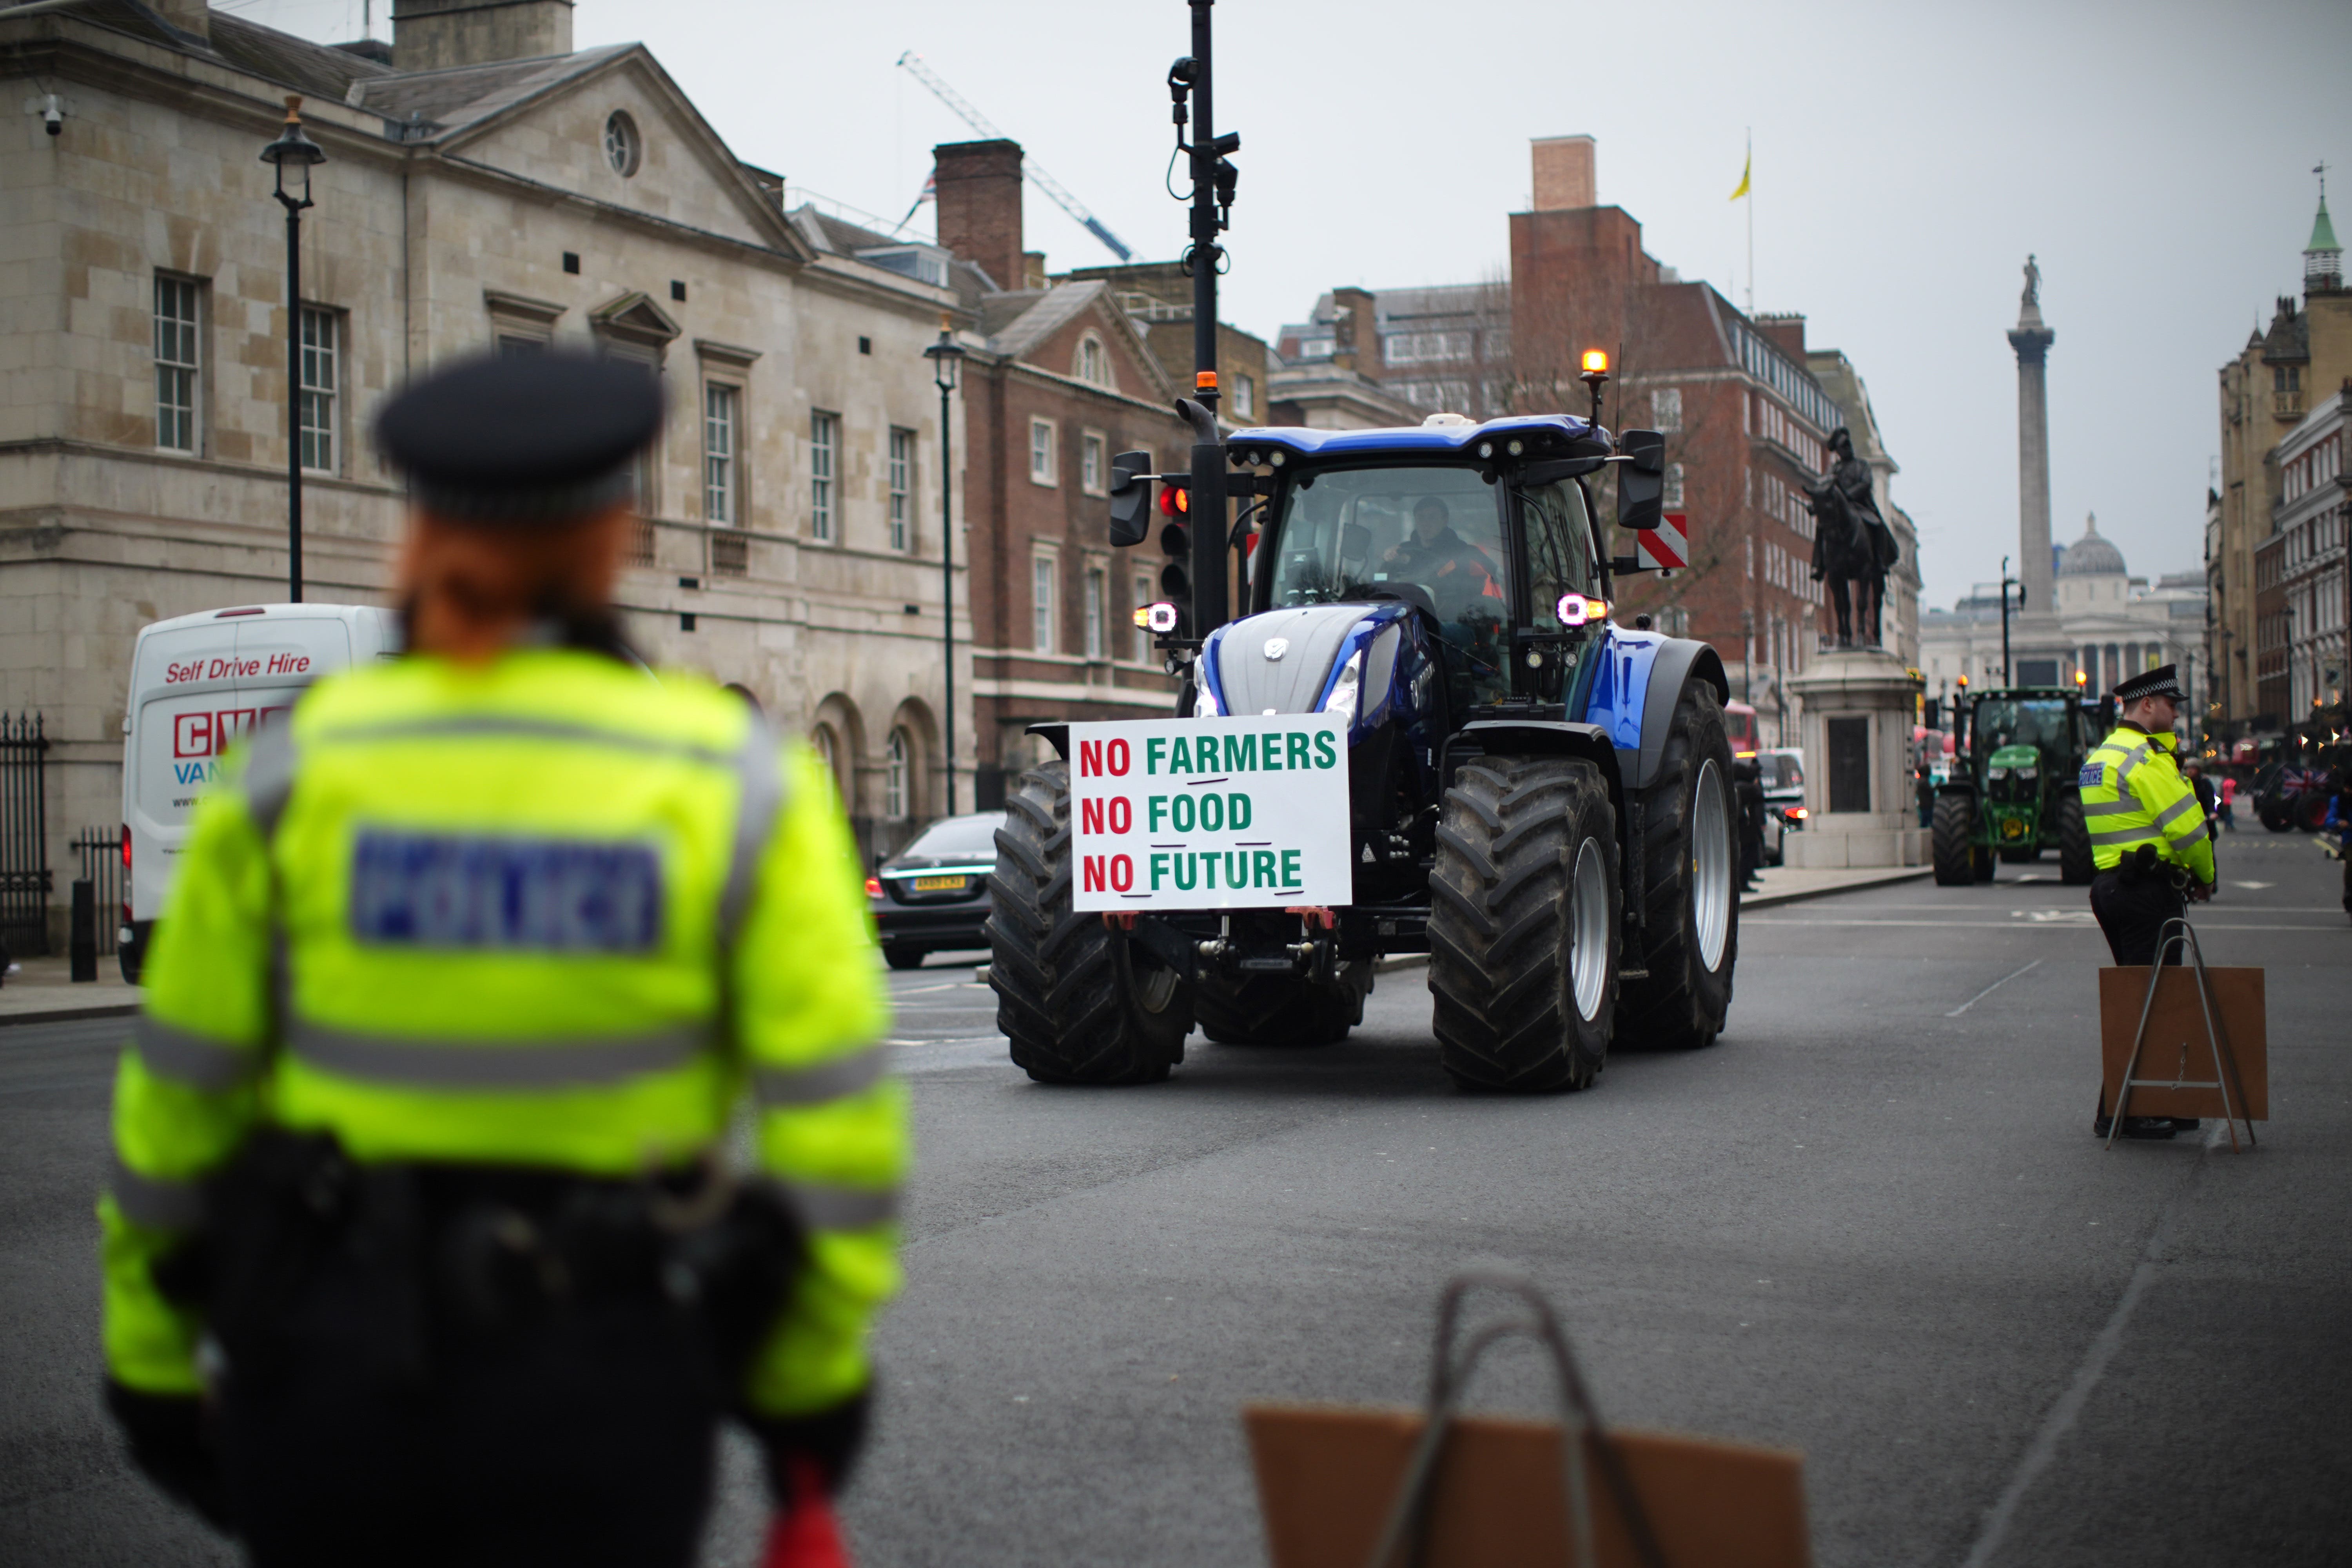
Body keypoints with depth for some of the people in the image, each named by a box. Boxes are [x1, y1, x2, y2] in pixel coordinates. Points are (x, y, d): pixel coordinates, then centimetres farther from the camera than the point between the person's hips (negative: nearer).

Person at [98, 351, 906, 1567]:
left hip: (330, 1358, 1)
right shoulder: (737, 783, -7)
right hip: (606, 1369, -1)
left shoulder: (296, 769, -4)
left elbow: (177, 1098, -1)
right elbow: (835, 1116, -8)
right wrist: (810, 1376, 4)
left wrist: (151, 1362, 11)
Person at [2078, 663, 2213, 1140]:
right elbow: (2186, 825, -16)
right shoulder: (2144, 757, -14)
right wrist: (2205, 876, 1)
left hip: (2112, 883, 10)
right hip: (2148, 888, -10)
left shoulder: (2101, 756, 18)